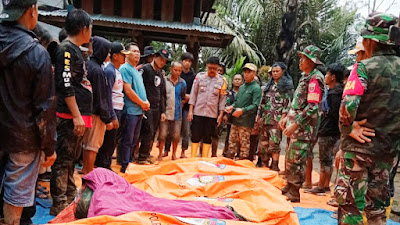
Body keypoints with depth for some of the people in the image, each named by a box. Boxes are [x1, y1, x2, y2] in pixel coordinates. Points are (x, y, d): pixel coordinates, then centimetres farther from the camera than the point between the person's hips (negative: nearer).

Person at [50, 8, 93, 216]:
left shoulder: (75, 50, 17)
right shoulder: (66, 50, -12)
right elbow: (65, 86, -19)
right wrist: (76, 116, -20)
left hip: (78, 115, 10)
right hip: (70, 117, -10)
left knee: (72, 159, 16)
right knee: (63, 160, -4)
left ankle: (70, 198, 27)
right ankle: (59, 205, 3)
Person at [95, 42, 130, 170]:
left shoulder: (118, 70, 15)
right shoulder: (109, 71, -13)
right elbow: (108, 95, -18)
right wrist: (113, 116, -20)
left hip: (118, 110, 9)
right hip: (112, 110, -9)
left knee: (113, 141, 14)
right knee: (109, 141, -3)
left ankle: (106, 166, 24)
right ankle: (103, 166, 7)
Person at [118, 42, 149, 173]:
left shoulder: (136, 70, 20)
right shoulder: (125, 68, -9)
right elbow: (128, 90, -17)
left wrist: (146, 102, 5)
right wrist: (142, 103, -9)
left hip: (139, 111, 9)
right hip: (130, 110, -9)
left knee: (134, 140, 15)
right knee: (127, 141, -4)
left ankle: (128, 164, 24)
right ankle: (124, 167, 3)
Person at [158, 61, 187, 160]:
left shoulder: (182, 83, 5)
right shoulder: (164, 80, -5)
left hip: (177, 113, 3)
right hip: (165, 112, -3)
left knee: (176, 136, 9)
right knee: (162, 134, 0)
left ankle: (174, 154, 25)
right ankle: (160, 154, 14)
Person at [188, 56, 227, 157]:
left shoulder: (221, 80, 2)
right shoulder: (200, 76, 1)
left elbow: (222, 98, 6)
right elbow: (193, 94, 3)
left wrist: (221, 114, 1)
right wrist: (190, 110, -1)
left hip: (212, 114, 1)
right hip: (198, 112, 0)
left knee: (208, 138, 7)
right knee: (195, 137, 3)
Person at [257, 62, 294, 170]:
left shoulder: (287, 85, 2)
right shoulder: (269, 85, 19)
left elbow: (288, 103, -6)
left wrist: (282, 118, -14)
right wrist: (259, 115, 13)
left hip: (276, 119, -6)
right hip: (265, 117, 6)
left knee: (274, 143, -11)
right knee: (263, 143, 5)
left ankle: (274, 167, -5)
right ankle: (264, 165, 14)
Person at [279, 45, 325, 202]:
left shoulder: (315, 78, -15)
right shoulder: (305, 77, 15)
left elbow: (313, 108, -22)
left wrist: (295, 125, -22)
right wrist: (287, 118, 16)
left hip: (305, 129, -9)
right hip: (296, 127, 10)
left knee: (296, 161, -4)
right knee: (290, 159, 17)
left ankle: (293, 194, 7)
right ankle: (288, 188, 30)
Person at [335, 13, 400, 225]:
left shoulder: (365, 67, -14)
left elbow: (348, 105, -28)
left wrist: (347, 129, -12)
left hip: (360, 145, -6)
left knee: (350, 201, 3)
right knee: (377, 202, 17)